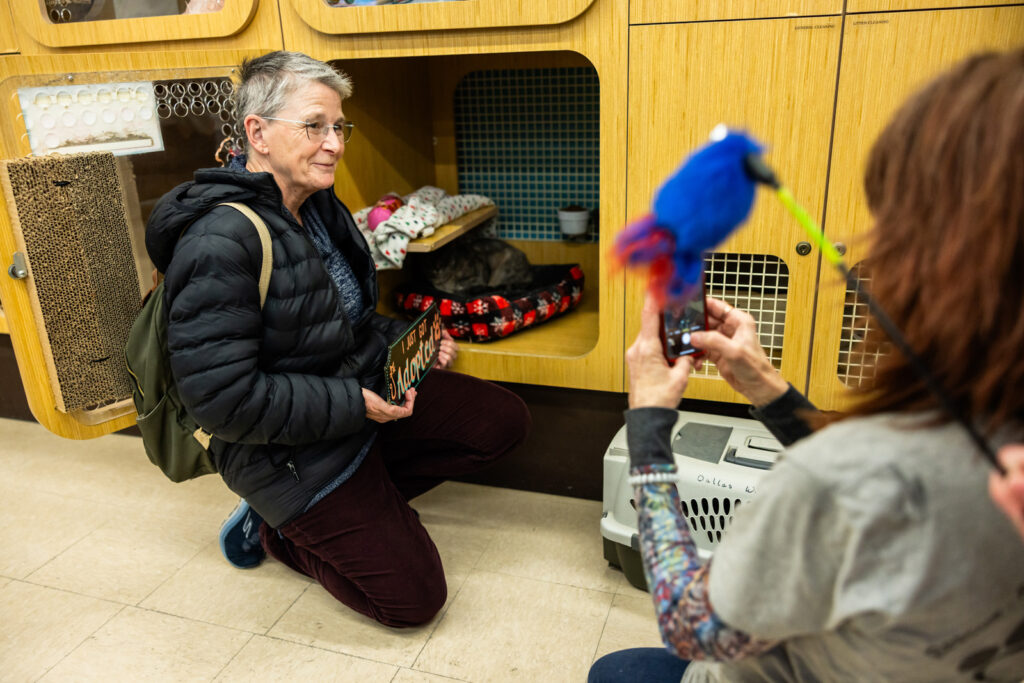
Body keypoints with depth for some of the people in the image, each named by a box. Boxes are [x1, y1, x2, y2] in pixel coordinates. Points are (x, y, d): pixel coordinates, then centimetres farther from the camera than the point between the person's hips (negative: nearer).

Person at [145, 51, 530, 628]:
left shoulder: (318, 205, 5)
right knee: (413, 597, -6)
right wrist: (354, 405, -24)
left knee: (506, 420, 3)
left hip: (368, 392, 9)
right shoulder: (220, 242, -25)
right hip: (289, 452, -8)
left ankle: (369, 492, 9)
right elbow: (223, 398, -27)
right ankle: (280, 529, 14)